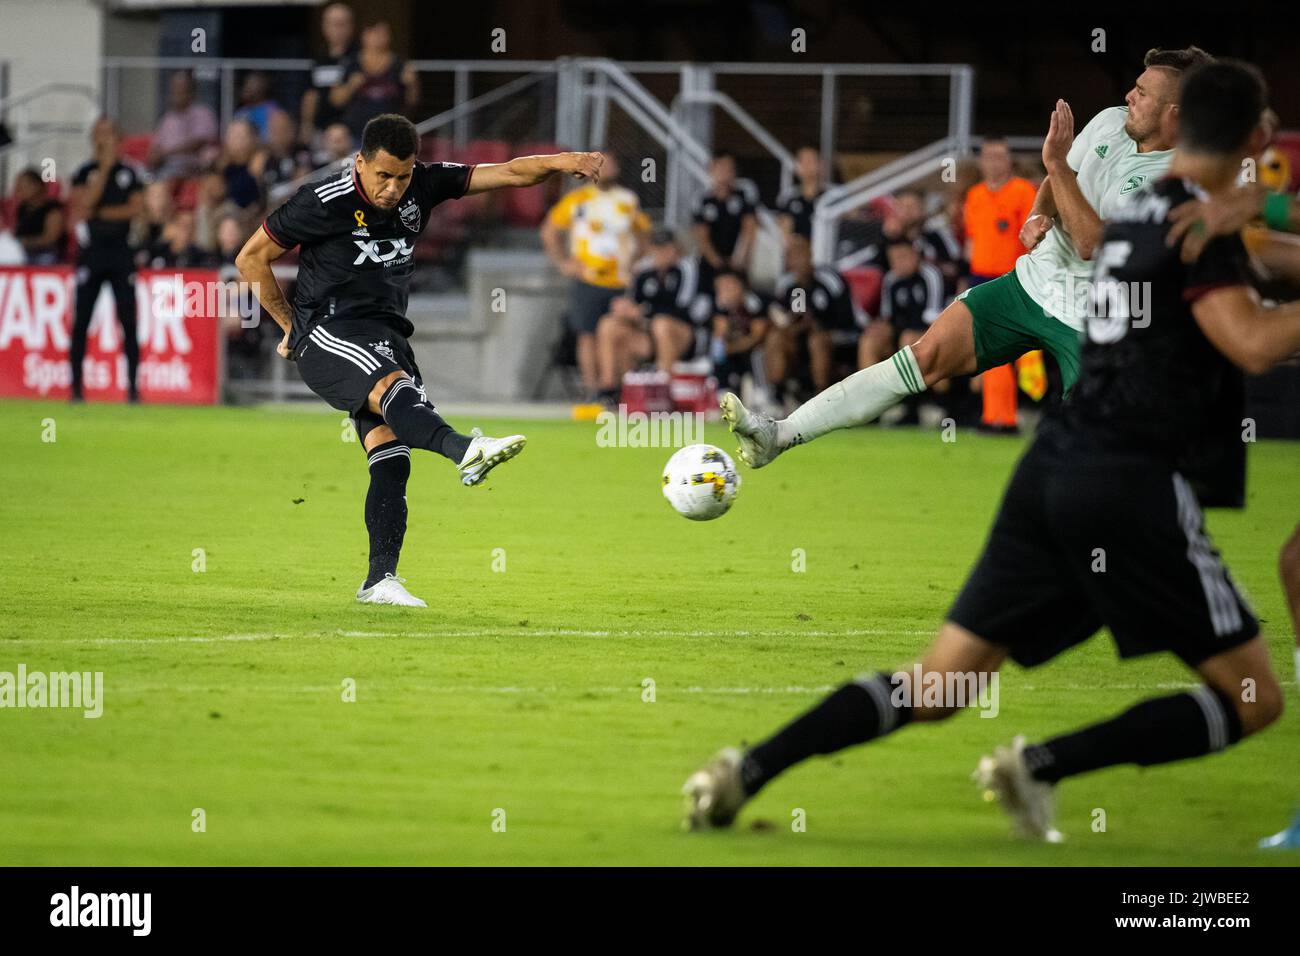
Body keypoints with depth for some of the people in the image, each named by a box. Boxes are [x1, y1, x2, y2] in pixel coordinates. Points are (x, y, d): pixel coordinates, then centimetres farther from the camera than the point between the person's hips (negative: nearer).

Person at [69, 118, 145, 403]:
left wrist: (100, 213, -7)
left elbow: (136, 208, -1)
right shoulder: (84, 173, 5)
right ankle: (76, 387, 4)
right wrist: (105, 168, -11)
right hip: (90, 251, 0)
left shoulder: (130, 173, 8)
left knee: (129, 320, -3)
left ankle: (133, 386, 0)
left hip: (121, 253, 0)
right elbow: (83, 205, -10)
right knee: (81, 321, -1)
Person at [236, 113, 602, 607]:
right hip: (328, 333, -6)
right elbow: (251, 259, -2)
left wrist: (559, 162, -19)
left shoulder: (423, 186, 2)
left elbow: (504, 173, -2)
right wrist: (290, 324, 3)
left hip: (385, 334, 6)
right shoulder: (324, 201, -12)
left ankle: (380, 579, -1)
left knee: (391, 458, -5)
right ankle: (464, 451, -61)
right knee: (394, 388, -34)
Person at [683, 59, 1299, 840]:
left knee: (933, 688, 8)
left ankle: (749, 770, -5)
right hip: (1135, 485, -8)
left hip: (1059, 464, 8)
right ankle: (1043, 766, -10)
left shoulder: (1139, 207, 16)